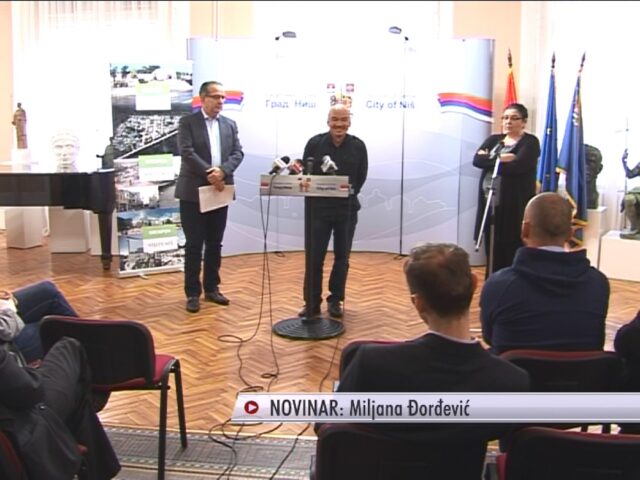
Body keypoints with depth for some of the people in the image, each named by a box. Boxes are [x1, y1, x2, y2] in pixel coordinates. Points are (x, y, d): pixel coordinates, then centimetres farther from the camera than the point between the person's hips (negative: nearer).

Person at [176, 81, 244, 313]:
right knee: (194, 245, -1)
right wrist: (209, 174, -21)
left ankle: (212, 288, 22)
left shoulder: (230, 124, 12)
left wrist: (222, 171, -16)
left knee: (215, 244, 11)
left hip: (220, 192, 4)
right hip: (193, 192, -4)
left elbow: (238, 153, 2)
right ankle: (193, 293, 7)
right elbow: (187, 152, -14)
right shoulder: (187, 122, -2)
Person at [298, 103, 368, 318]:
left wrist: (348, 194, 0)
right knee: (314, 257, -1)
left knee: (342, 258, 10)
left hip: (347, 210, 1)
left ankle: (335, 300, 23)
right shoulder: (315, 143, -6)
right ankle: (312, 303, 9)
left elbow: (361, 178, 4)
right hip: (318, 209, -1)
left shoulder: (358, 146, -3)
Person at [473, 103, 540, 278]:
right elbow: (477, 160, -1)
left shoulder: (530, 142, -2)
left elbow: (516, 166, -18)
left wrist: (489, 160, -7)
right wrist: (499, 158, -12)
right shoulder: (493, 139, 15)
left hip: (514, 206, -5)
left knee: (511, 254, -5)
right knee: (492, 252, 10)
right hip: (490, 204, 5)